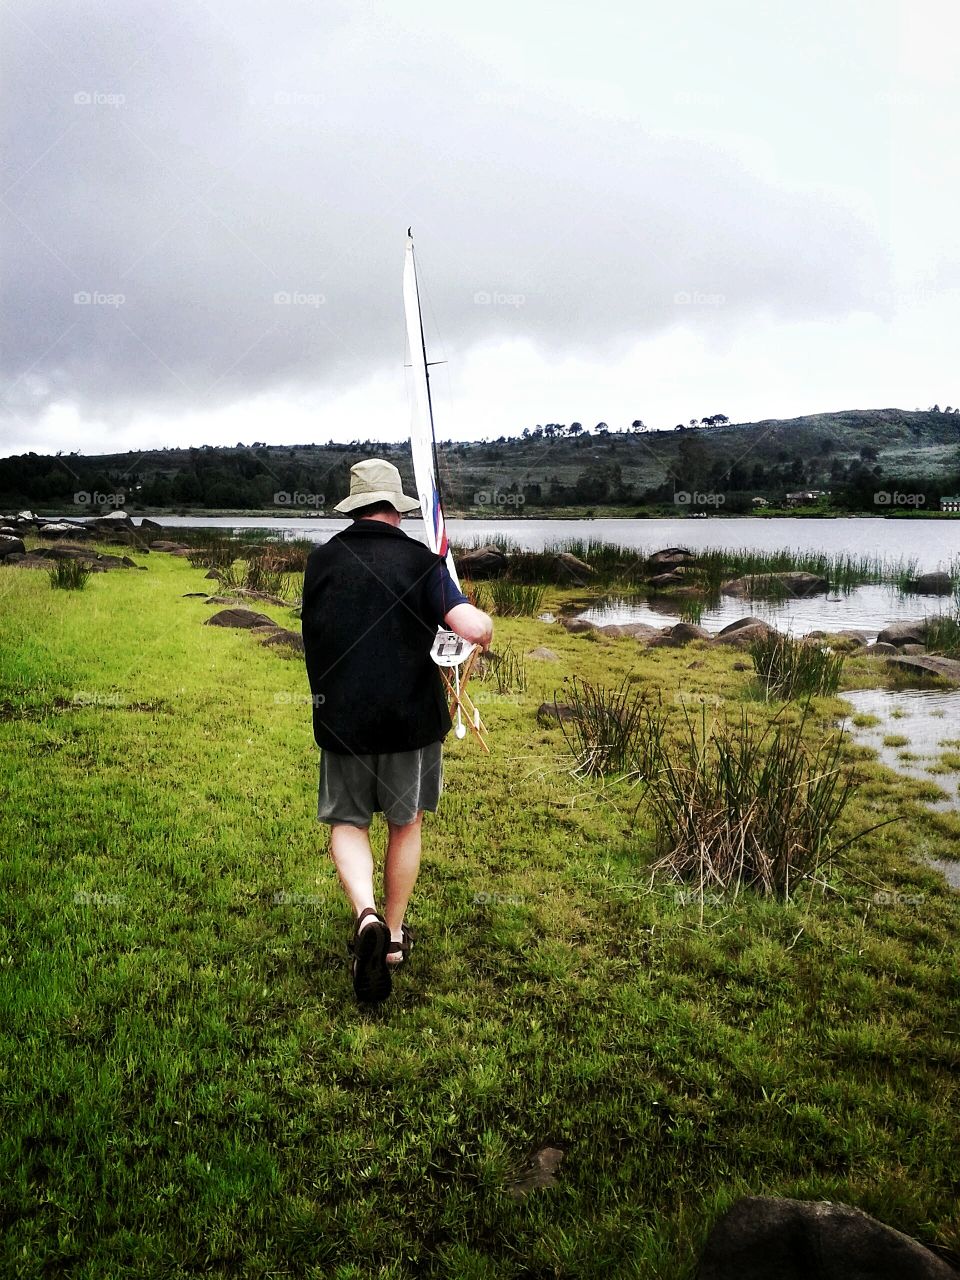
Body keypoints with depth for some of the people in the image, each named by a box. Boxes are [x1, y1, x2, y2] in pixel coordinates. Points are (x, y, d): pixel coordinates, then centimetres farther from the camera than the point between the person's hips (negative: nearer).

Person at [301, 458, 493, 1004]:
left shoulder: (321, 561, 1)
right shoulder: (419, 560, -8)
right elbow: (474, 629, -20)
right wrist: (486, 620, 3)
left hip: (342, 718, 1)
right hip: (412, 717, -1)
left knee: (348, 822, 16)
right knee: (406, 824, 18)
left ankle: (366, 914, -9)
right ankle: (394, 934, 29)